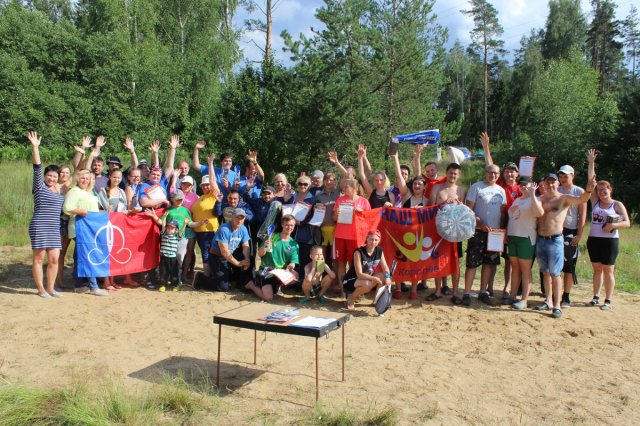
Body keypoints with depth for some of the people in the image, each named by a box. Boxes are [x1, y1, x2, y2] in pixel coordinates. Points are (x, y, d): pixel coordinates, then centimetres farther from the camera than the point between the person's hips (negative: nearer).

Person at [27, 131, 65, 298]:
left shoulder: (60, 190, 12)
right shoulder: (40, 187, -3)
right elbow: (37, 169, -15)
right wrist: (35, 147, -25)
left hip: (54, 229, 5)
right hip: (39, 228, -5)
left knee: (54, 259, 4)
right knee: (39, 258, 1)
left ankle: (50, 288, 16)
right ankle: (41, 289, 9)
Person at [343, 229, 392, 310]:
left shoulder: (379, 251, -5)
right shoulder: (359, 252, -24)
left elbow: (385, 267, -7)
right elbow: (359, 274, -26)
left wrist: (387, 277, -28)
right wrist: (375, 279, -34)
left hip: (367, 279, 6)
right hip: (350, 281, -6)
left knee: (383, 276, -14)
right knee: (367, 284, -36)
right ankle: (351, 298, -7)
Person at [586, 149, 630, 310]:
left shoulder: (617, 205, -1)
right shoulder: (595, 201, 6)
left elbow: (627, 223, -3)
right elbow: (591, 181, 1)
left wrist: (613, 225, -21)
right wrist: (591, 163, -1)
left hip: (610, 241, -3)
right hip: (593, 239, 3)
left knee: (608, 270, 1)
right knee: (597, 269, 10)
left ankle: (608, 300, 6)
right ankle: (596, 297, 17)